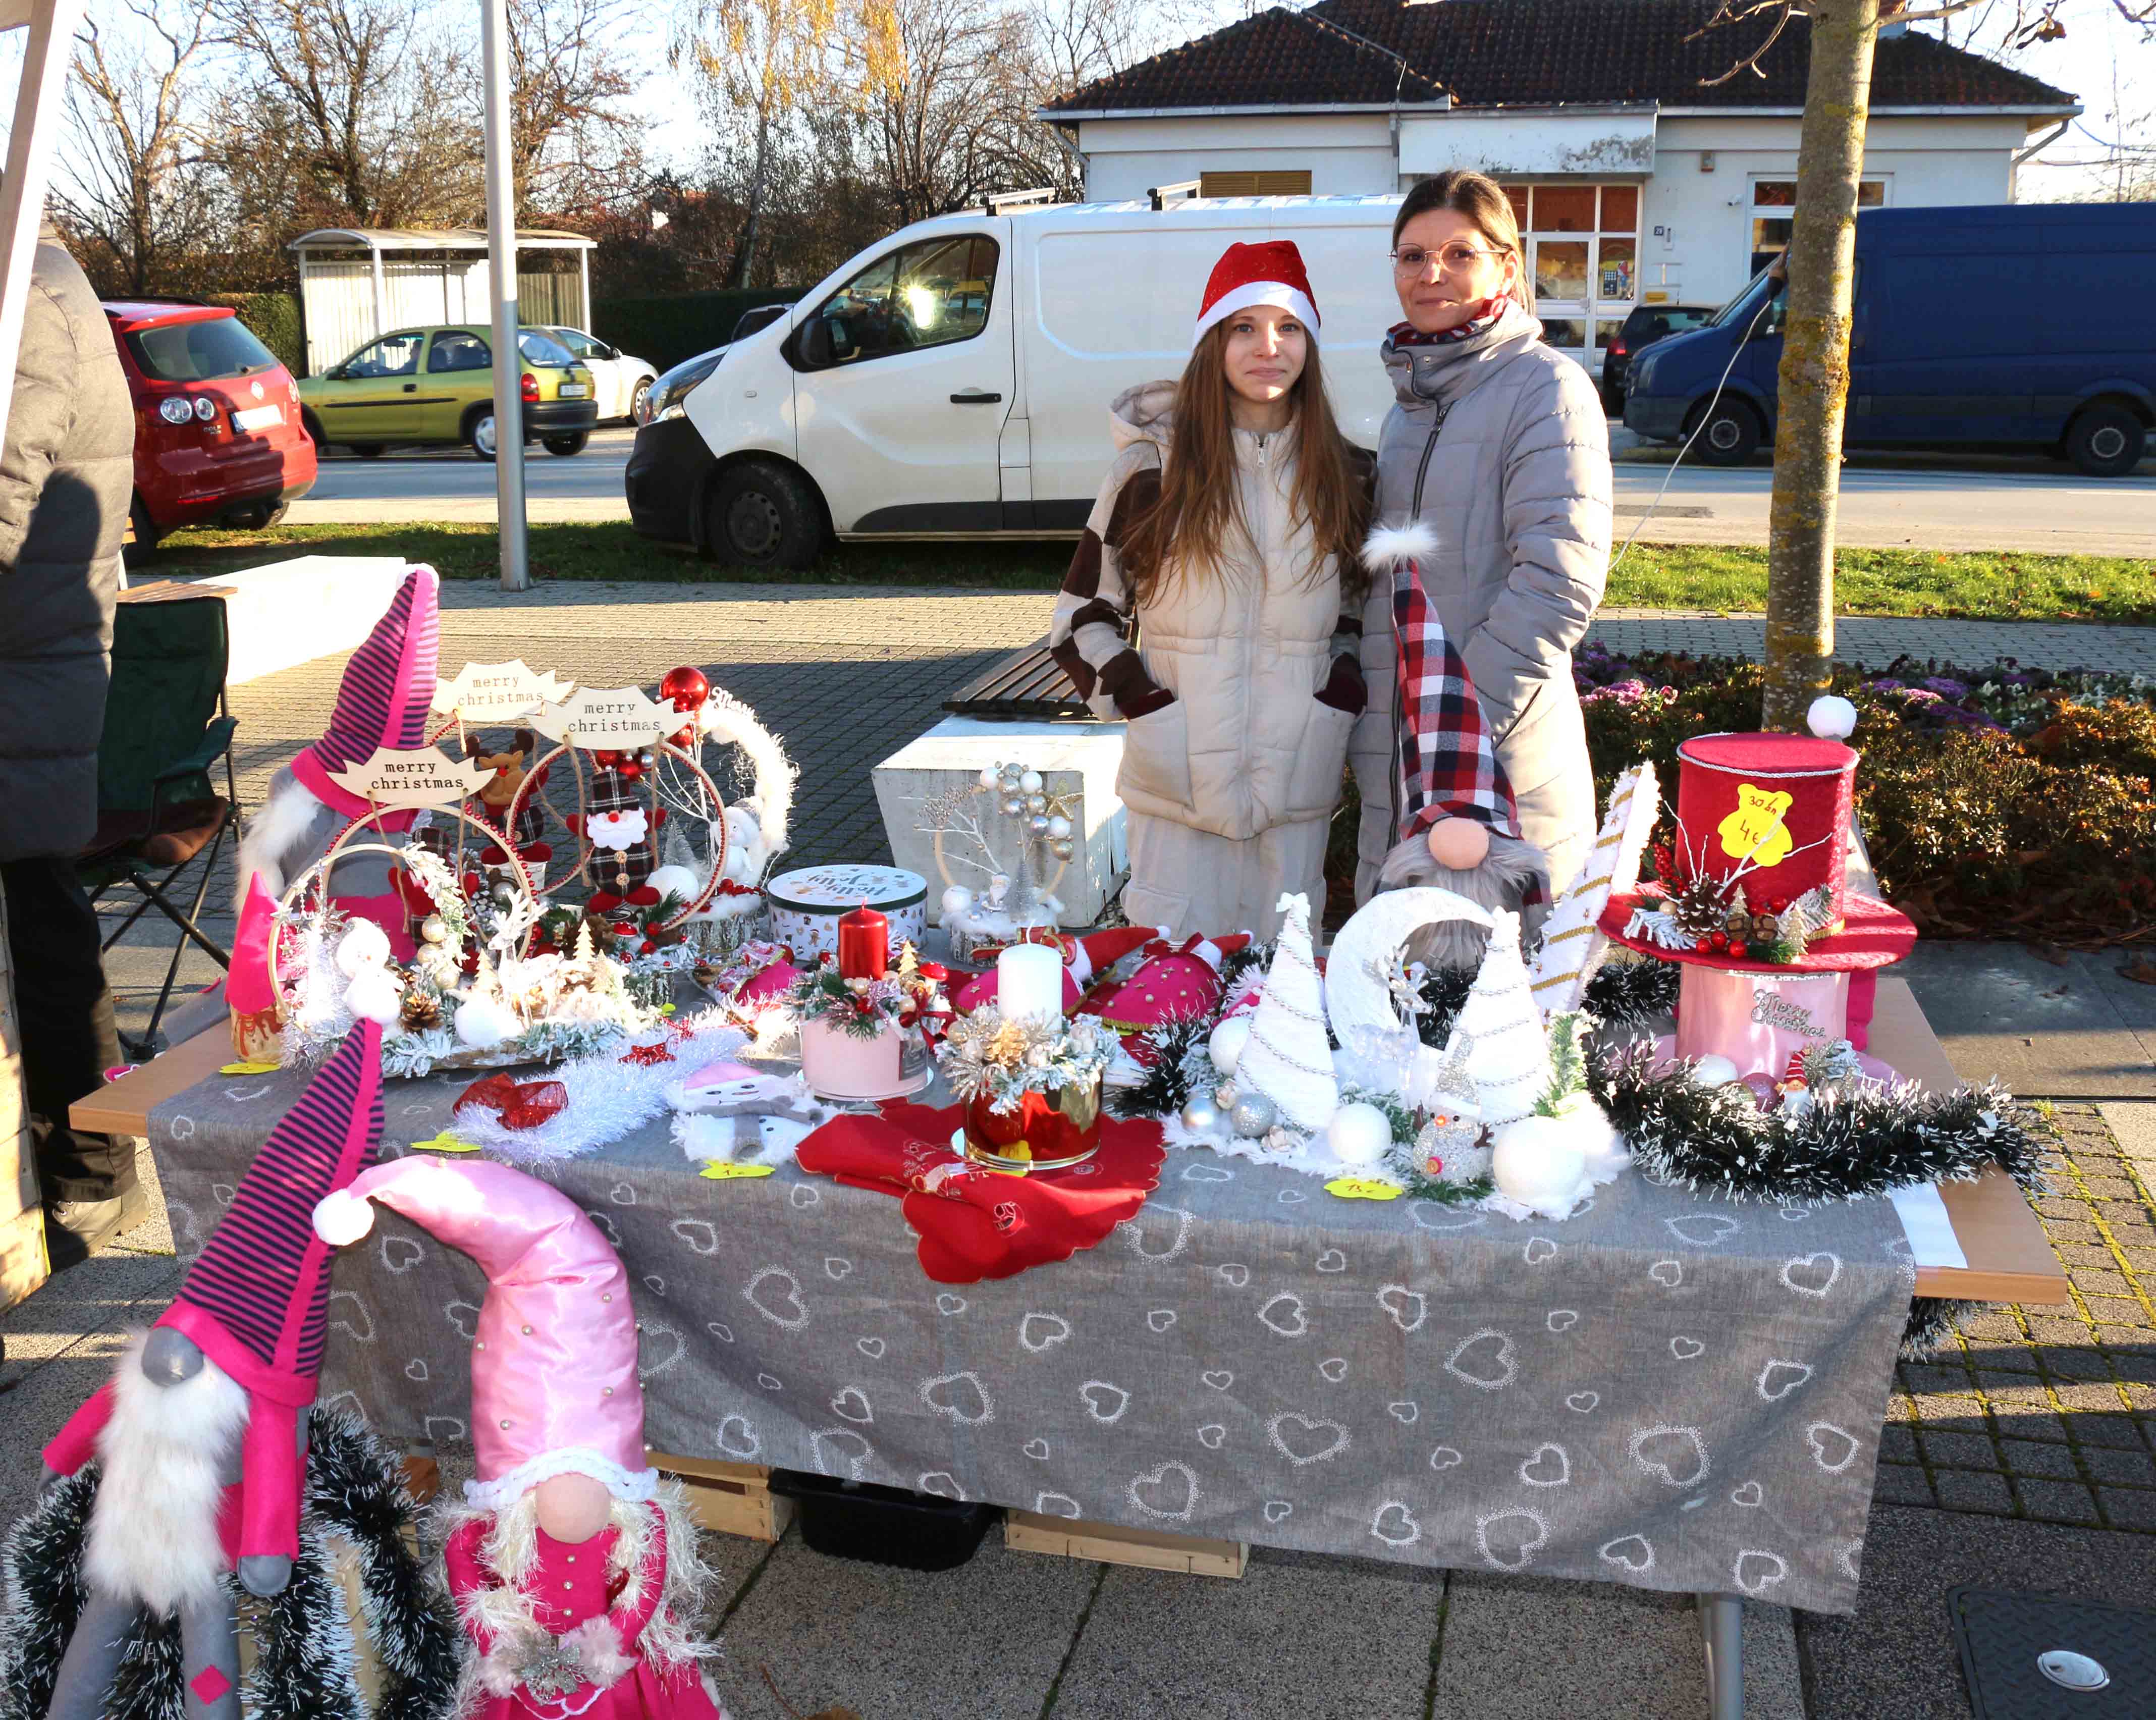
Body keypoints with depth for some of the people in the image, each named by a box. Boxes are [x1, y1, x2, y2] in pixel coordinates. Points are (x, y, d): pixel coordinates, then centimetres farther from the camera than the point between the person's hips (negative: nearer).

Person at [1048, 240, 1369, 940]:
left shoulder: (1341, 476, 9)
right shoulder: (1154, 464, 0)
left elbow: (1362, 611, 20)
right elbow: (1081, 617, 3)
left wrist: (1338, 705, 3)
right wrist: (1146, 704, -8)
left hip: (1298, 785, 3)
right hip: (1178, 785, -2)